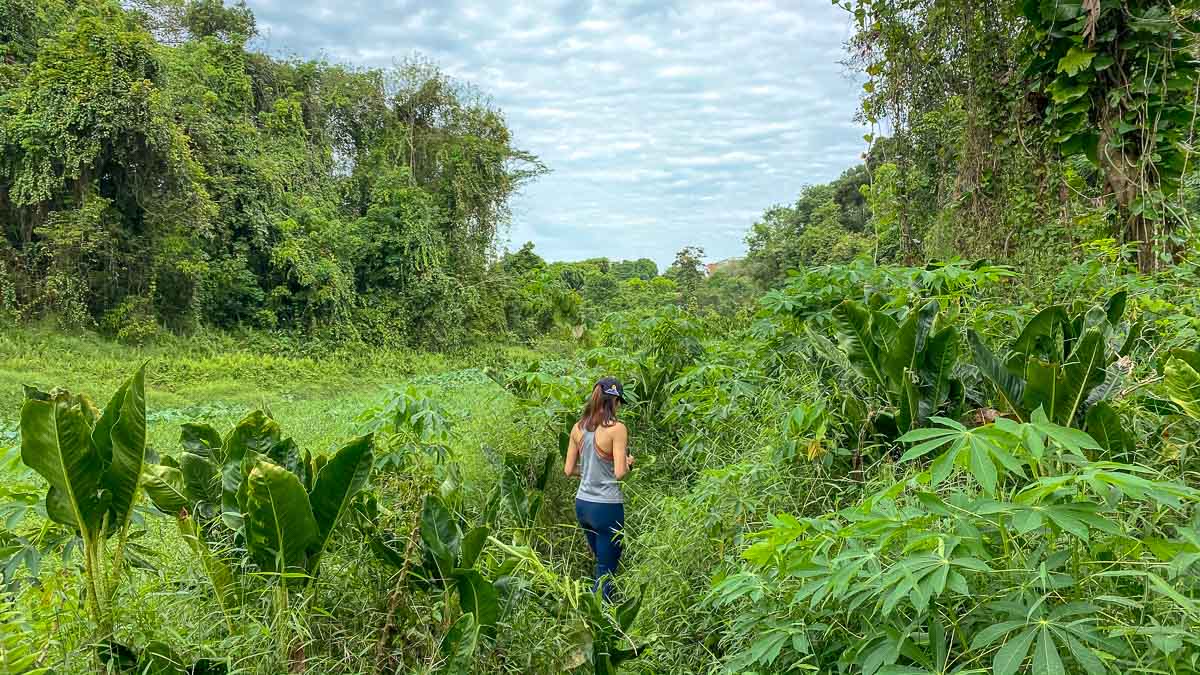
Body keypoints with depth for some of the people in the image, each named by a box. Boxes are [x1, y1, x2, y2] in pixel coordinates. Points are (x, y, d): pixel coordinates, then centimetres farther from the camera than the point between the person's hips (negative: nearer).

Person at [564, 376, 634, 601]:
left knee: (602, 563, 23)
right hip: (607, 507, -6)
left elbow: (569, 470, 6)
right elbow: (620, 473, -19)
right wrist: (629, 462, 2)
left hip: (582, 504, 6)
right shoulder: (616, 429, -15)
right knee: (606, 572, 5)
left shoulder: (578, 428, 3)